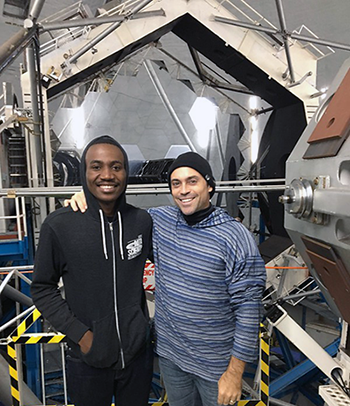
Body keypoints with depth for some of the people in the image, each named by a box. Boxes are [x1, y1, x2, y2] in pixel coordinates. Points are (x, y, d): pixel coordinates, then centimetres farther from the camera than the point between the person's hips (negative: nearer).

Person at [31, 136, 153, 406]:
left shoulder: (143, 221, -8)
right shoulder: (59, 225, -15)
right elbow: (43, 289, -5)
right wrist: (80, 334, -11)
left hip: (138, 353, 2)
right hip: (88, 359, -2)